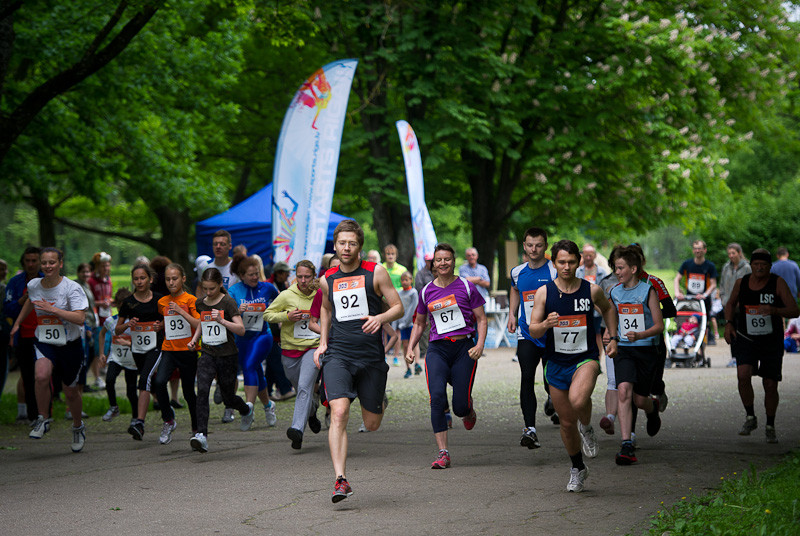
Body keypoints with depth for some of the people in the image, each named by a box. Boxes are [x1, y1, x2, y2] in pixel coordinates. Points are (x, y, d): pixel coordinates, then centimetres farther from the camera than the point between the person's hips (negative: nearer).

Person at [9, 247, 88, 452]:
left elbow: (80, 318, -24)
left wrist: (52, 309, -28)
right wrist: (18, 323, 28)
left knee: (71, 391, 10)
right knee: (42, 376, -28)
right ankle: (43, 420, -8)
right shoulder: (34, 285, -1)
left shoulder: (71, 288, -15)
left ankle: (78, 427, 38)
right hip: (44, 343, 2)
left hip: (70, 345, -2)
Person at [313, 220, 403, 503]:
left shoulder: (376, 272, 0)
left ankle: (379, 401, 47)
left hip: (370, 356, -1)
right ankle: (341, 480, -23)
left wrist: (380, 318, -19)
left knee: (372, 424, 9)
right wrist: (323, 342, 16)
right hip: (337, 355, 1)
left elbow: (399, 307, 1)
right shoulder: (328, 279, 9)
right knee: (339, 413, -20)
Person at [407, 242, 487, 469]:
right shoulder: (427, 291, 10)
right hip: (437, 349, 2)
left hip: (464, 348, -2)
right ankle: (443, 453, -17)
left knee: (460, 407, -5)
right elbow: (419, 323, 22)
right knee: (437, 397, -20)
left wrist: (480, 345, -10)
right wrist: (410, 348, 9)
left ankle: (469, 411, 37)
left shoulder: (466, 287, 1)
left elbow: (481, 319, 5)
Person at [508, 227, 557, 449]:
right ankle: (530, 429, -16)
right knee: (527, 379, -13)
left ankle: (553, 399, 44)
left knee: (551, 384, 6)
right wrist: (512, 314, 17)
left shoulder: (555, 271, -8)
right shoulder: (517, 272, 6)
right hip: (527, 334, 3)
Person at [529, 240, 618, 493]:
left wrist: (613, 338, 13)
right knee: (567, 422, 9)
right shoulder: (544, 292, -5)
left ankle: (587, 428, 2)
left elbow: (608, 309, 19)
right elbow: (533, 331, -6)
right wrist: (545, 324, -27)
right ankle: (578, 469, 32)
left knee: (578, 400, -33)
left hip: (586, 358, -2)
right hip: (556, 363, 2)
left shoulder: (592, 290, -4)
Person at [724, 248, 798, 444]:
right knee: (743, 375, -23)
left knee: (770, 385, 0)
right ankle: (750, 418, -3)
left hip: (771, 342, -1)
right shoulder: (741, 283, 0)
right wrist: (729, 323, 2)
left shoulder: (778, 283, -8)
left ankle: (770, 427, 21)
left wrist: (774, 311, -30)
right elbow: (731, 304, 20)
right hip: (745, 339, 1)